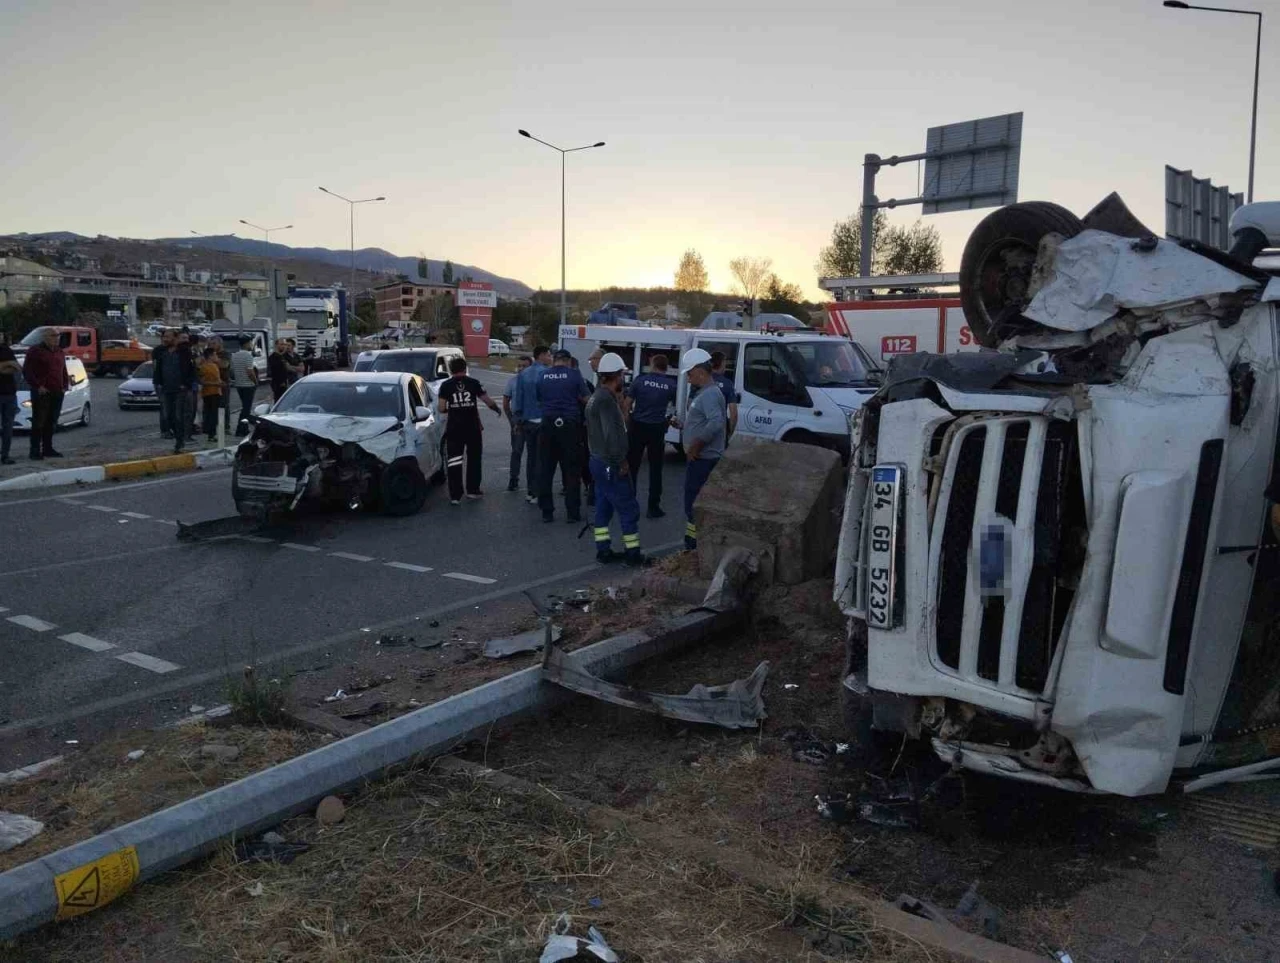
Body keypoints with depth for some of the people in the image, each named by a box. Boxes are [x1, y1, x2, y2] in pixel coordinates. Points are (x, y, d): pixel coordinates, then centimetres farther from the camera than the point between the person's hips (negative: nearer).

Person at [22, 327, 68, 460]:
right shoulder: (35, 351, -3)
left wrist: (64, 386, 11)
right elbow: (27, 371, -8)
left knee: (51, 423, 10)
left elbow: (63, 371, 24)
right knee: (38, 423, -5)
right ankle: (35, 451, -4)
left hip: (57, 393, 6)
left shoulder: (59, 352, 17)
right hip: (42, 393, -6)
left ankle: (48, 449, 17)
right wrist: (38, 386, -14)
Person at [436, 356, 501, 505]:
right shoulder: (474, 383, 0)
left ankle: (455, 495, -3)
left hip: (454, 428, 0)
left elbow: (441, 408, -3)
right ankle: (473, 490, 24)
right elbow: (488, 401, 0)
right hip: (473, 427, 1)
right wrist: (497, 409, 19)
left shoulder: (446, 386, 0)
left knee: (454, 461, 2)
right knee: (474, 459, 17)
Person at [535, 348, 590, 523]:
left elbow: (538, 400, 11)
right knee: (571, 469, 4)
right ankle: (573, 512, 4)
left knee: (545, 469, 8)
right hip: (570, 425, -2)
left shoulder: (542, 376, 4)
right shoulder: (574, 375, -3)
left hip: (548, 424, 2)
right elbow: (586, 398, 0)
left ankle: (546, 511, 9)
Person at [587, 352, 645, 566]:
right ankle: (632, 553, 4)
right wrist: (621, 462, -19)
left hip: (599, 461, 10)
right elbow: (612, 434, -26)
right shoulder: (606, 400, -20)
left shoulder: (597, 396, 12)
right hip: (611, 465, -10)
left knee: (603, 508, 14)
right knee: (629, 509, -2)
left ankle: (603, 550, 19)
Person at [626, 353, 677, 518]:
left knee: (632, 465, 10)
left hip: (638, 426, 0)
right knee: (655, 468, 7)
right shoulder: (671, 384, -1)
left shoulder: (640, 380, -3)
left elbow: (627, 403, -2)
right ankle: (653, 508, 8)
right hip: (657, 429, 0)